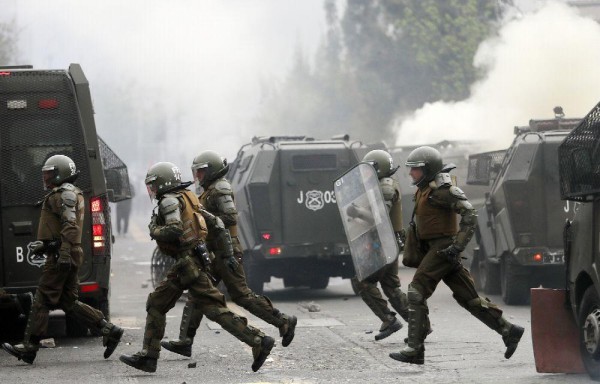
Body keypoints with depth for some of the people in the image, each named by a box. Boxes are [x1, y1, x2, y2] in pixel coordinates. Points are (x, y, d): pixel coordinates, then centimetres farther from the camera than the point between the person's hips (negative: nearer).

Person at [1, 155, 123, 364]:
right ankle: (109, 331, 6)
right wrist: (44, 245, 28)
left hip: (61, 256, -10)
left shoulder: (64, 194, -10)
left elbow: (70, 225, -22)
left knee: (42, 300, -7)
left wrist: (64, 253, -28)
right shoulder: (71, 194, 22)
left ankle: (29, 347, -6)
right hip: (68, 256, 10)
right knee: (69, 302, 11)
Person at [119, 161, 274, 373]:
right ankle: (148, 357, 12)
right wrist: (228, 253, 21)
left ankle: (259, 341, -14)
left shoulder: (170, 201, -8)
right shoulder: (185, 200, 21)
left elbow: (174, 230, -24)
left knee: (213, 307, -11)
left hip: (190, 262, -10)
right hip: (186, 263, 10)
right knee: (156, 304, 11)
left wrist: (154, 231, -5)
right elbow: (216, 224, 21)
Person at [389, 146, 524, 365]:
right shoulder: (424, 189, 15)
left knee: (416, 293, -13)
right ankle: (509, 331, 16)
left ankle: (414, 350, -15)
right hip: (435, 248, 10)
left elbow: (469, 214, -19)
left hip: (443, 248, -10)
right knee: (467, 297, 11)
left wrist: (457, 246, -23)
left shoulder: (441, 189, -15)